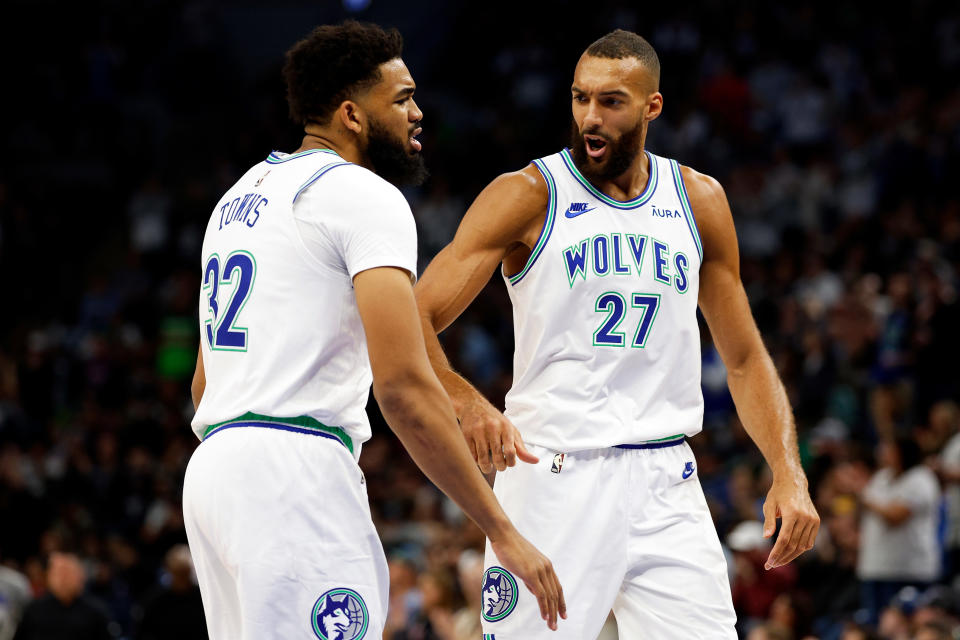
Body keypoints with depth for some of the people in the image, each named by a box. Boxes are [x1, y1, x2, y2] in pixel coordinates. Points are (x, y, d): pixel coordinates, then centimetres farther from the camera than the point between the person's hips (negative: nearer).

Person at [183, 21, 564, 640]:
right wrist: (503, 532, -14)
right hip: (296, 469, -10)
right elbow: (404, 385, -17)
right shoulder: (365, 196, -7)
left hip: (212, 469, 10)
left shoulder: (239, 197, 22)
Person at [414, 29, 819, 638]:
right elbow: (413, 324, -9)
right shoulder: (525, 196, -2)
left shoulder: (699, 200, 10)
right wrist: (468, 405, -28)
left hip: (666, 482, 3)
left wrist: (789, 473, 2)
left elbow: (745, 359, 16)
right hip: (552, 473, -3)